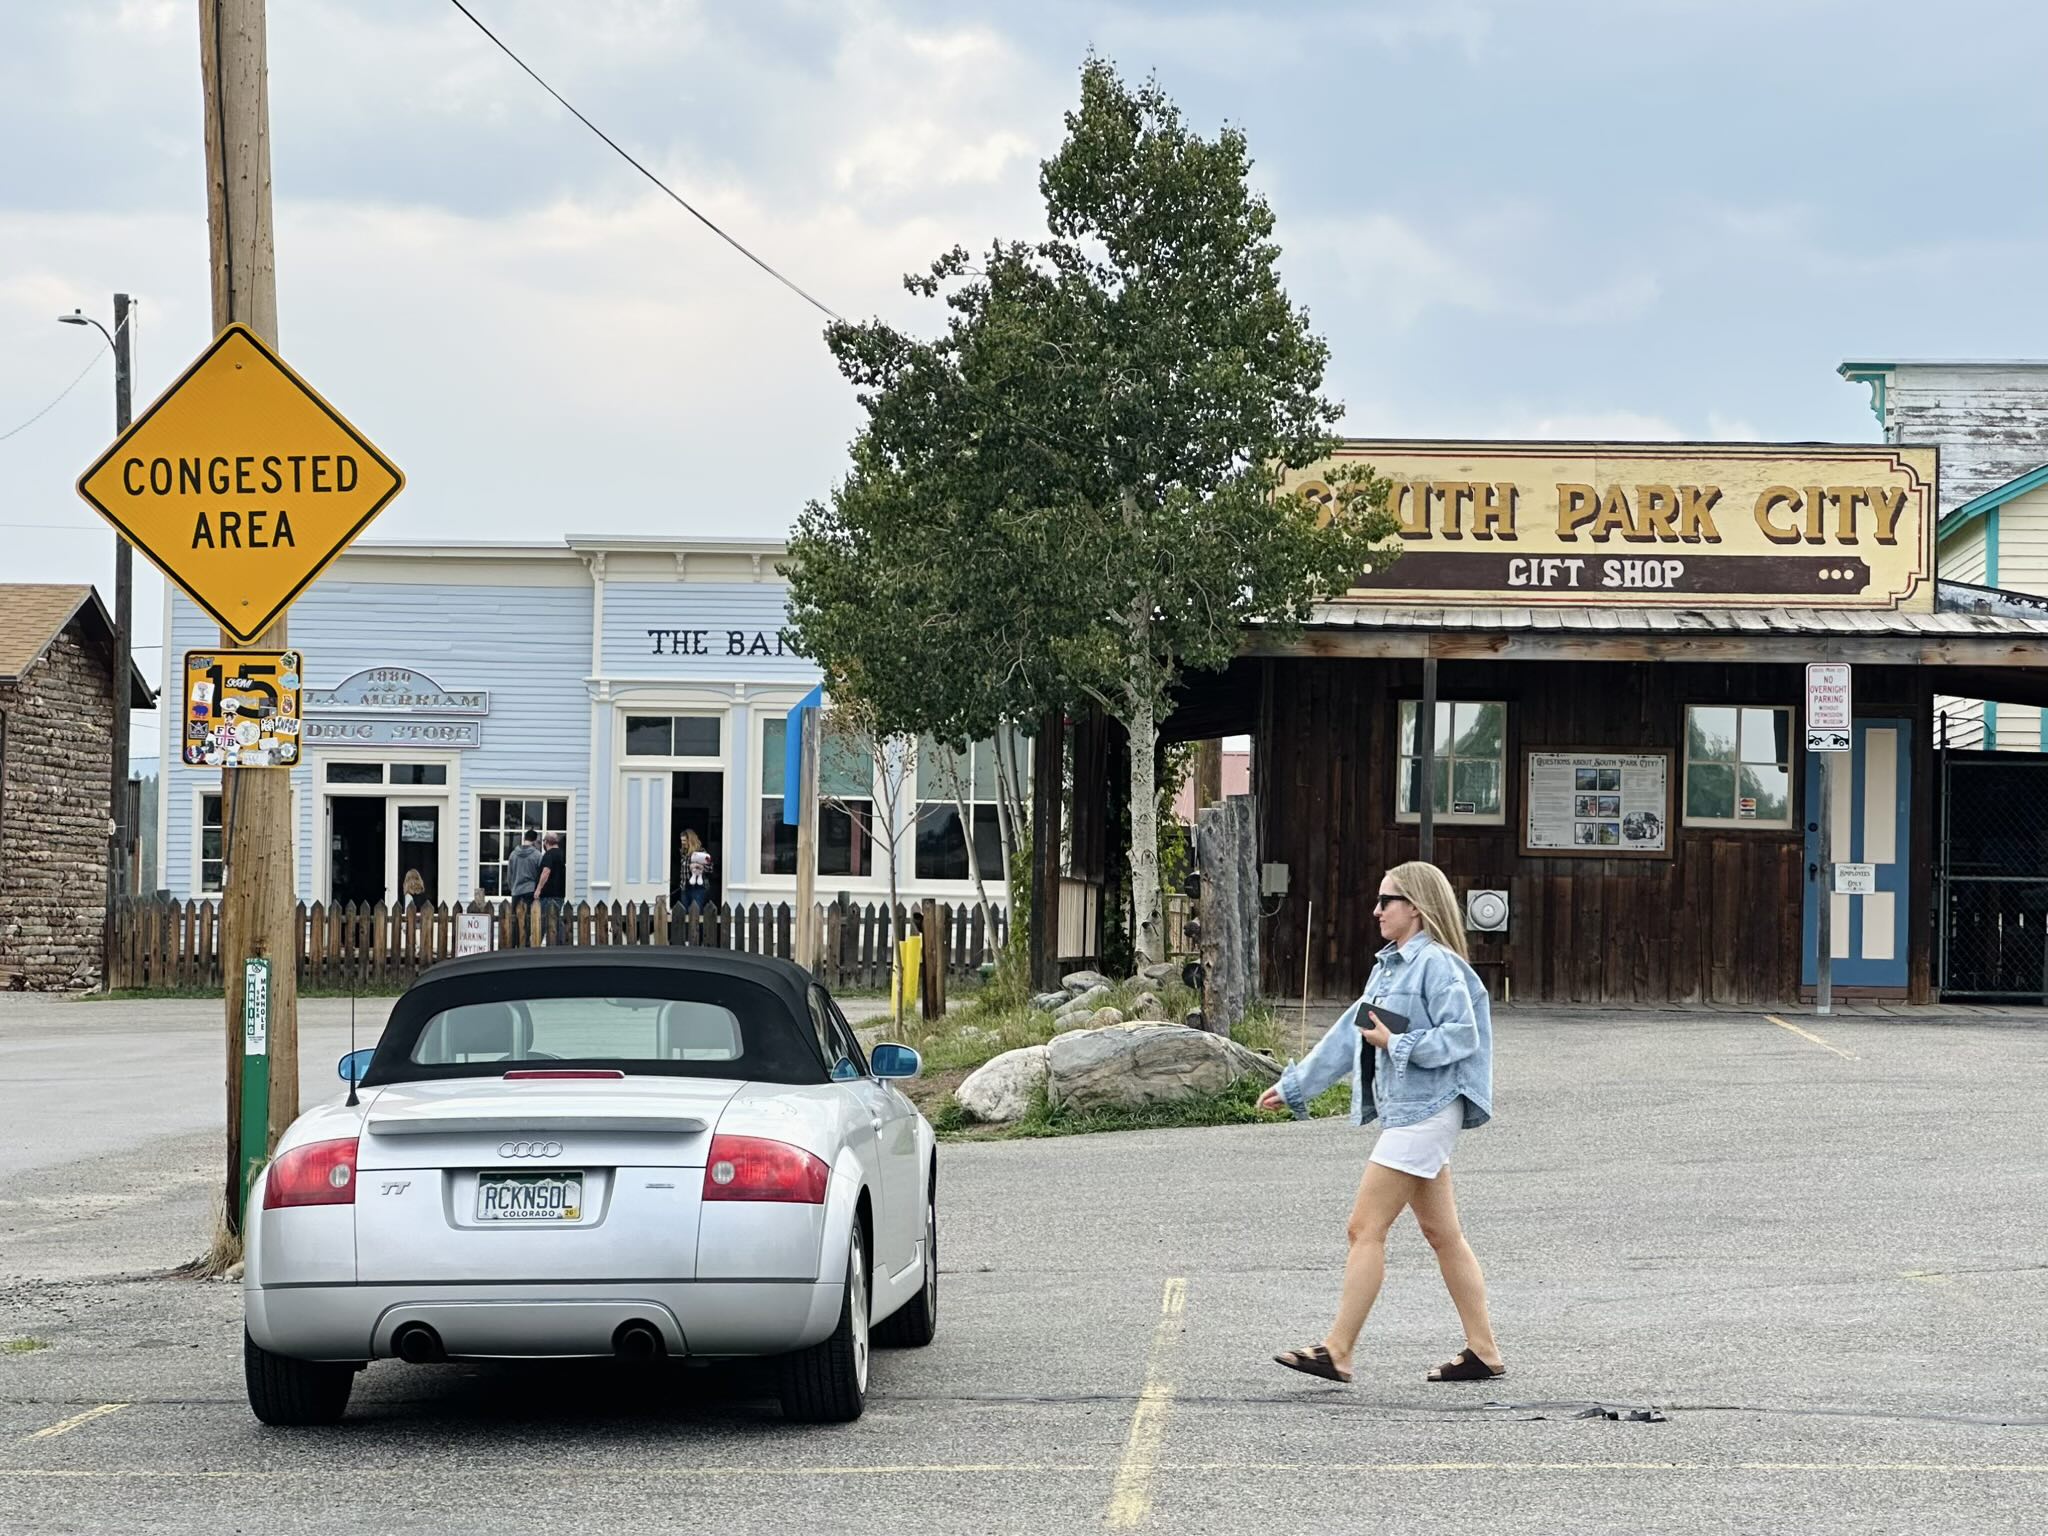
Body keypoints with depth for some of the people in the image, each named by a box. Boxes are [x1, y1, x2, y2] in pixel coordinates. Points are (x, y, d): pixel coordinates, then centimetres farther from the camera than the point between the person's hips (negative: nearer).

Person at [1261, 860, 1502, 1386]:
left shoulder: (1437, 964, -13)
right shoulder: (1390, 966, 17)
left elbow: (1462, 1035, -19)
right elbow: (1350, 1033, 22)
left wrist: (1397, 1044, -17)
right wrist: (1294, 1085, 22)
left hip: (1424, 1112, -10)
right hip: (1405, 1112, 10)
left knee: (1365, 1229, -9)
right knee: (1442, 1233, 10)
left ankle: (1336, 1351, -7)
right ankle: (1483, 1351, 13)